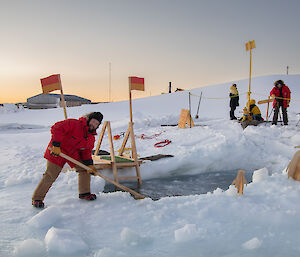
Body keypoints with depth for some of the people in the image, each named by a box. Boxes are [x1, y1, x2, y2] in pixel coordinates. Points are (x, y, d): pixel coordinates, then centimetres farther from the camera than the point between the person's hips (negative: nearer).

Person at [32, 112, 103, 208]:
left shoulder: (91, 138, 4)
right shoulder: (74, 124, -20)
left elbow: (86, 152, 6)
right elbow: (56, 128, -28)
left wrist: (89, 164, -10)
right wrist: (56, 145, -33)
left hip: (73, 154, 7)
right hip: (57, 152, -7)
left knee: (85, 169, 2)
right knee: (50, 175, -7)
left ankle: (84, 193, 19)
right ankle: (37, 198, 8)